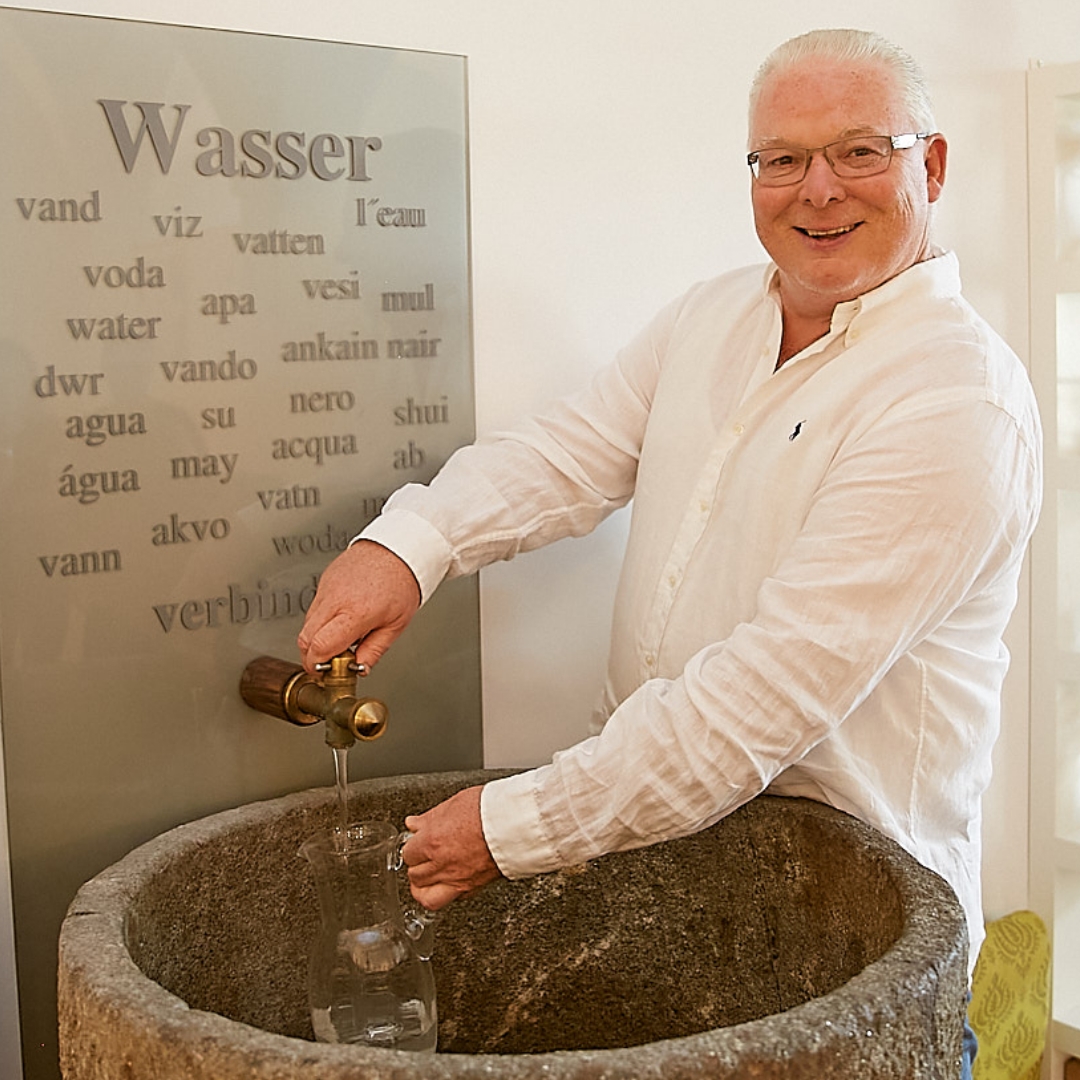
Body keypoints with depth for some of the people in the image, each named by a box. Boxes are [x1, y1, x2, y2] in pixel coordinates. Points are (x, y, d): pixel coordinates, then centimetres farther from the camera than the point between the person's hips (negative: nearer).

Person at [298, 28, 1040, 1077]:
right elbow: (571, 450, -1)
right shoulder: (713, 315, 5)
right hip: (662, 824, 6)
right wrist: (410, 540, -22)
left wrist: (519, 827, -25)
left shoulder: (958, 405, -22)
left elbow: (775, 686, -27)